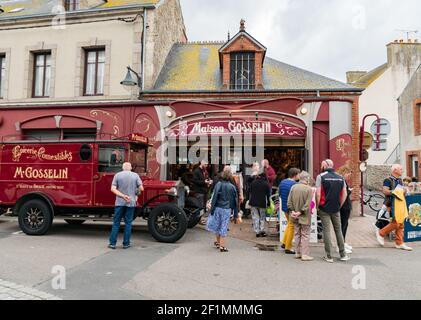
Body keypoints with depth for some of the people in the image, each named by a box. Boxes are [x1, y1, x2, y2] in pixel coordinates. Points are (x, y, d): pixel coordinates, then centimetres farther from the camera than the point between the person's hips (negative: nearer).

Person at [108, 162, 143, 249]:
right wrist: (136, 193, 15)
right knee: (128, 223, 7)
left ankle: (112, 243, 11)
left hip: (120, 202, 0)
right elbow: (141, 188, -4)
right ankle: (126, 244, 11)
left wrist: (123, 195, -11)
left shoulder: (117, 175, 1)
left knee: (116, 223, 9)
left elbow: (113, 189, -7)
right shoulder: (135, 175, -1)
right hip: (131, 203, 0)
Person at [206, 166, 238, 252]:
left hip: (218, 208, 0)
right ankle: (222, 246, 10)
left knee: (217, 225, 17)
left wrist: (212, 208, -2)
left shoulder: (218, 184, -8)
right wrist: (235, 212, 11)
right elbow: (235, 200, 3)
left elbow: (214, 197, -8)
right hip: (227, 209, 0)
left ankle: (217, 241, 31)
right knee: (224, 227, 5)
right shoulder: (232, 187, -2)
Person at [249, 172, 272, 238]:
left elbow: (250, 192, 11)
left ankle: (257, 232, 4)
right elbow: (268, 195, 0)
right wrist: (268, 203, 9)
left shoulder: (253, 182, 7)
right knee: (262, 217, 12)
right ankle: (262, 231, 9)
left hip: (253, 203, 2)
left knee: (255, 217, 5)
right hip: (262, 203, -2)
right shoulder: (266, 184, -1)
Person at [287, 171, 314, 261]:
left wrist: (291, 211, 0)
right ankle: (305, 254, 6)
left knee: (297, 234, 15)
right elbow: (307, 204, -17)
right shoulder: (309, 189, -15)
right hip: (304, 217, -5)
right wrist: (301, 212, -12)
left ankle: (298, 253, 22)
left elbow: (289, 201, 0)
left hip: (295, 216, 5)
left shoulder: (293, 187, 0)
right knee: (305, 235, 4)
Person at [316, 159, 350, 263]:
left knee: (326, 231, 2)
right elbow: (344, 194, 6)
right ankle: (343, 254, 21)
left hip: (324, 209, -4)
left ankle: (329, 256, 7)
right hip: (336, 209, 4)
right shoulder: (340, 177, 6)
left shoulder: (321, 176, -8)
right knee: (338, 230, 14)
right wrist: (339, 206, 13)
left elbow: (318, 194, -14)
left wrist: (318, 206, -3)